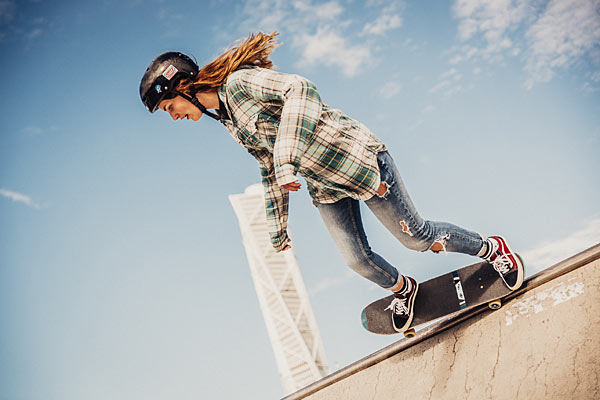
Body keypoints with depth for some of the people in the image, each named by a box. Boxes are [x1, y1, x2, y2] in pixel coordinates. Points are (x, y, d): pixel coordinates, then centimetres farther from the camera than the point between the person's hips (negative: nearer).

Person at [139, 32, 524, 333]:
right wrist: (276, 225, 23)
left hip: (355, 157, -8)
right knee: (357, 259, 2)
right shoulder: (229, 122, 9)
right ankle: (403, 289, 32)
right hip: (324, 187, 8)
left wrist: (286, 156, -41)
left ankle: (491, 248, 24)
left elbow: (300, 88, -34)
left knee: (416, 236, 2)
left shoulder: (240, 82, -17)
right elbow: (269, 168, 18)